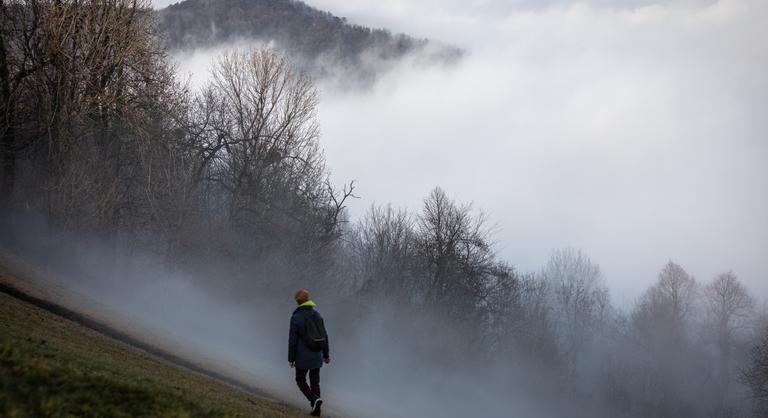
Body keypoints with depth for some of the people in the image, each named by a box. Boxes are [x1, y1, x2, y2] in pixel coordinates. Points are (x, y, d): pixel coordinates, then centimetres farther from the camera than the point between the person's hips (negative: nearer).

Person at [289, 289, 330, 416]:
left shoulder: (296, 317, -16)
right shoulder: (317, 315, 0)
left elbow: (292, 340, -15)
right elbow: (324, 336, 4)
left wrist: (290, 359, -6)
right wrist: (326, 355, 13)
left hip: (303, 357, -5)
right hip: (317, 356, 5)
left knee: (300, 380, 13)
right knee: (315, 381, 15)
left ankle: (314, 400, -10)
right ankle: (316, 410, 15)